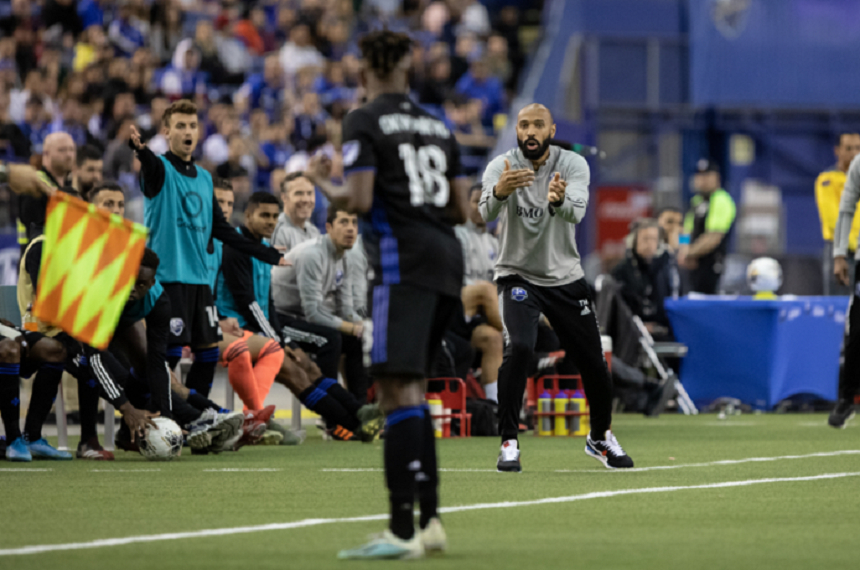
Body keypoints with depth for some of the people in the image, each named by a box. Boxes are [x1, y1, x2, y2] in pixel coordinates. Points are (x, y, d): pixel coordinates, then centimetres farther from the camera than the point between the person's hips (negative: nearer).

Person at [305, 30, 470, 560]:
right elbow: (462, 209, 16)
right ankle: (430, 520, 13)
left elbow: (359, 199, -11)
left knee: (399, 387, -12)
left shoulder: (365, 121, -2)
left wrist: (325, 183, 8)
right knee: (413, 387, 15)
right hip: (448, 258, 7)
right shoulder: (437, 125, 18)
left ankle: (403, 529, -19)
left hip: (404, 261, -7)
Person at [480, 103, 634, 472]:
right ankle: (509, 443, -17)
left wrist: (559, 200, -55)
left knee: (594, 364, 4)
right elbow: (486, 214, -33)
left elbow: (576, 211, -31)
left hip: (566, 278, 2)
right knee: (519, 347, -27)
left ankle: (600, 437, 32)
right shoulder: (502, 167, -14)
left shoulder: (573, 165, -11)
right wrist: (499, 192, -56)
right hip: (517, 276, -2)